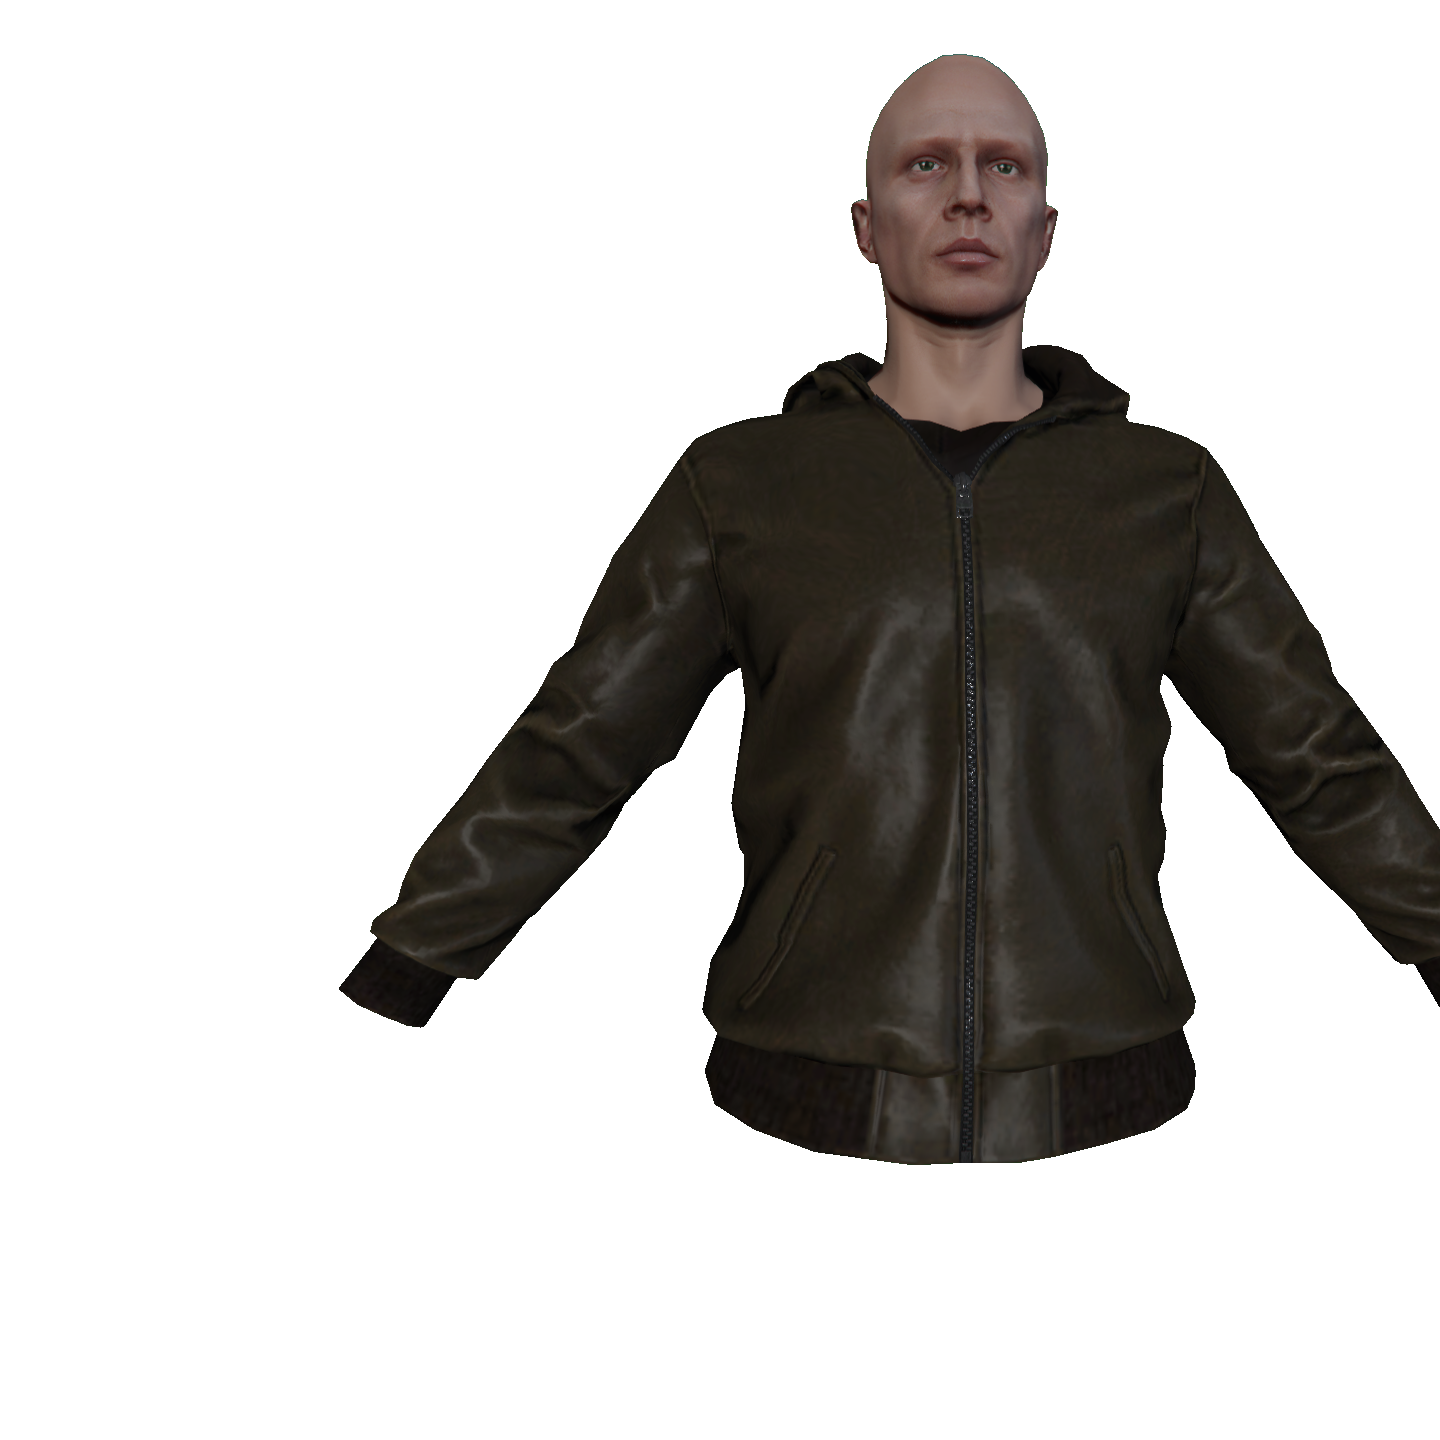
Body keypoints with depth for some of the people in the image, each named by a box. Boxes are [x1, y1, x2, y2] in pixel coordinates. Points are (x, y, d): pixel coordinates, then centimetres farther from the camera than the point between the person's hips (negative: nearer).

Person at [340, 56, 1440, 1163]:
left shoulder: (1168, 490, 8)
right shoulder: (739, 485, 4)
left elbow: (1323, 768, 10)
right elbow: (563, 765, 3)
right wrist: (384, 1001, 0)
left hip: (1103, 1114, 1)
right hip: (813, 1114, -1)